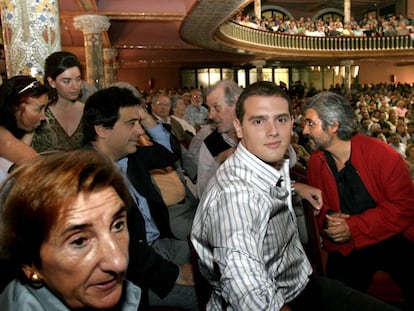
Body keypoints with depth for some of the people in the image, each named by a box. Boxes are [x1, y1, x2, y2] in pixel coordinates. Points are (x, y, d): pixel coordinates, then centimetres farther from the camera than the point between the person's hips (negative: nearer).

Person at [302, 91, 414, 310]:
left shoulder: (382, 154, -12)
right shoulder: (316, 162, 0)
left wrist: (353, 227, -19)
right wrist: (327, 218, -12)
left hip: (393, 240, -2)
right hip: (345, 247, 2)